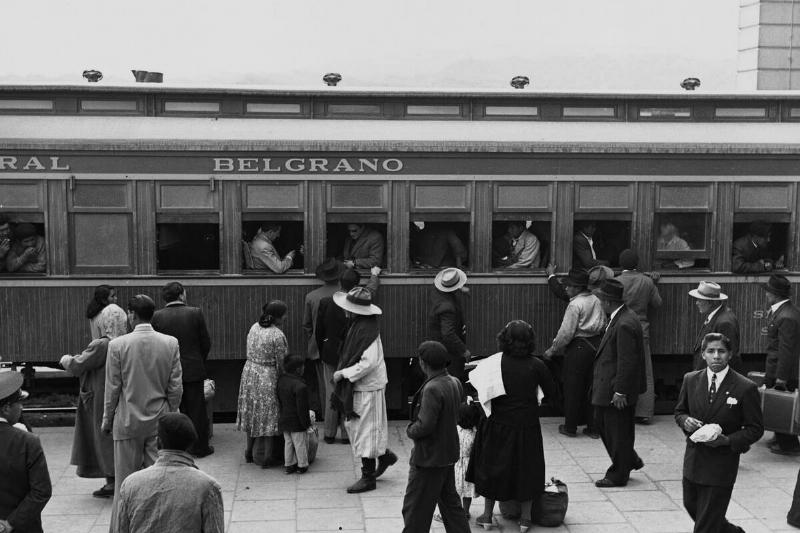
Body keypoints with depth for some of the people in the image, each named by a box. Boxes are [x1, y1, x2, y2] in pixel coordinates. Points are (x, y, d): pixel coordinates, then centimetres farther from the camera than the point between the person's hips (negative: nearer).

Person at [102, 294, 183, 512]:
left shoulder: (117, 345, -11)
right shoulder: (171, 343, -6)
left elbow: (112, 388, -5)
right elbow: (176, 388, -2)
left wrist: (107, 420, 7)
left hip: (128, 421, -2)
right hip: (160, 420, 2)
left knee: (126, 479, 10)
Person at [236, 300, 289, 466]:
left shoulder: (254, 327, 0)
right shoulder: (277, 335, -21)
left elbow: (251, 352, 7)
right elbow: (281, 364, -16)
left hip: (249, 374, 7)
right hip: (267, 378, -7)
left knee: (253, 414, 18)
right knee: (267, 416, 5)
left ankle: (250, 452, 30)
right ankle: (264, 457, 13)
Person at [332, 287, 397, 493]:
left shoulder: (366, 330, -23)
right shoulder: (357, 326, 7)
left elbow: (369, 362, -29)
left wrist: (343, 373, -21)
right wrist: (343, 372, 10)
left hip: (367, 389, -10)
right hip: (357, 387, 10)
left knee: (365, 430, 1)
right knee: (353, 424, 18)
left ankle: (368, 478, 13)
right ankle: (385, 455, 34)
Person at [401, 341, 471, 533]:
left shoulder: (432, 389, -25)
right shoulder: (455, 383, 1)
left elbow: (424, 426, -28)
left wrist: (410, 430, -8)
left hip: (429, 458, -9)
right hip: (448, 454, 9)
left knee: (415, 509, 4)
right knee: (450, 502, 21)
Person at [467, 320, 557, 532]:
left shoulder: (494, 363, -12)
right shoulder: (536, 365, -12)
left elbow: (474, 381, -8)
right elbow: (552, 392, -4)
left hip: (498, 424, 0)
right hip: (527, 426, 0)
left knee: (492, 467, 15)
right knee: (526, 468, 14)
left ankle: (487, 516, 24)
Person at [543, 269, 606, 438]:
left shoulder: (575, 305, -15)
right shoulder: (596, 300, 7)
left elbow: (566, 332, -17)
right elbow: (604, 324, 13)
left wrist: (552, 350, -7)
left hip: (578, 348, -7)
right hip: (596, 345, 7)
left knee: (573, 388, 4)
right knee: (592, 387, 11)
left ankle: (570, 427, 12)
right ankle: (593, 427, 14)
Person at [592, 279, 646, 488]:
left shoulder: (625, 325, -25)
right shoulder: (619, 318, 7)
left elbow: (627, 362, -25)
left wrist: (620, 392, -22)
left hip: (617, 391, -10)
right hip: (608, 386, 10)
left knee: (617, 431, 4)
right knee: (602, 421, 21)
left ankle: (618, 476, 19)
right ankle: (630, 460, 34)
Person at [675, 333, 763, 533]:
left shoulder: (746, 388, -12)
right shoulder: (690, 380, 0)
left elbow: (755, 429, -7)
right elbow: (679, 412, 12)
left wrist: (727, 440, -22)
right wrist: (685, 420, -11)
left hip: (721, 463, -5)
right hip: (693, 461, 5)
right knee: (691, 506, 21)